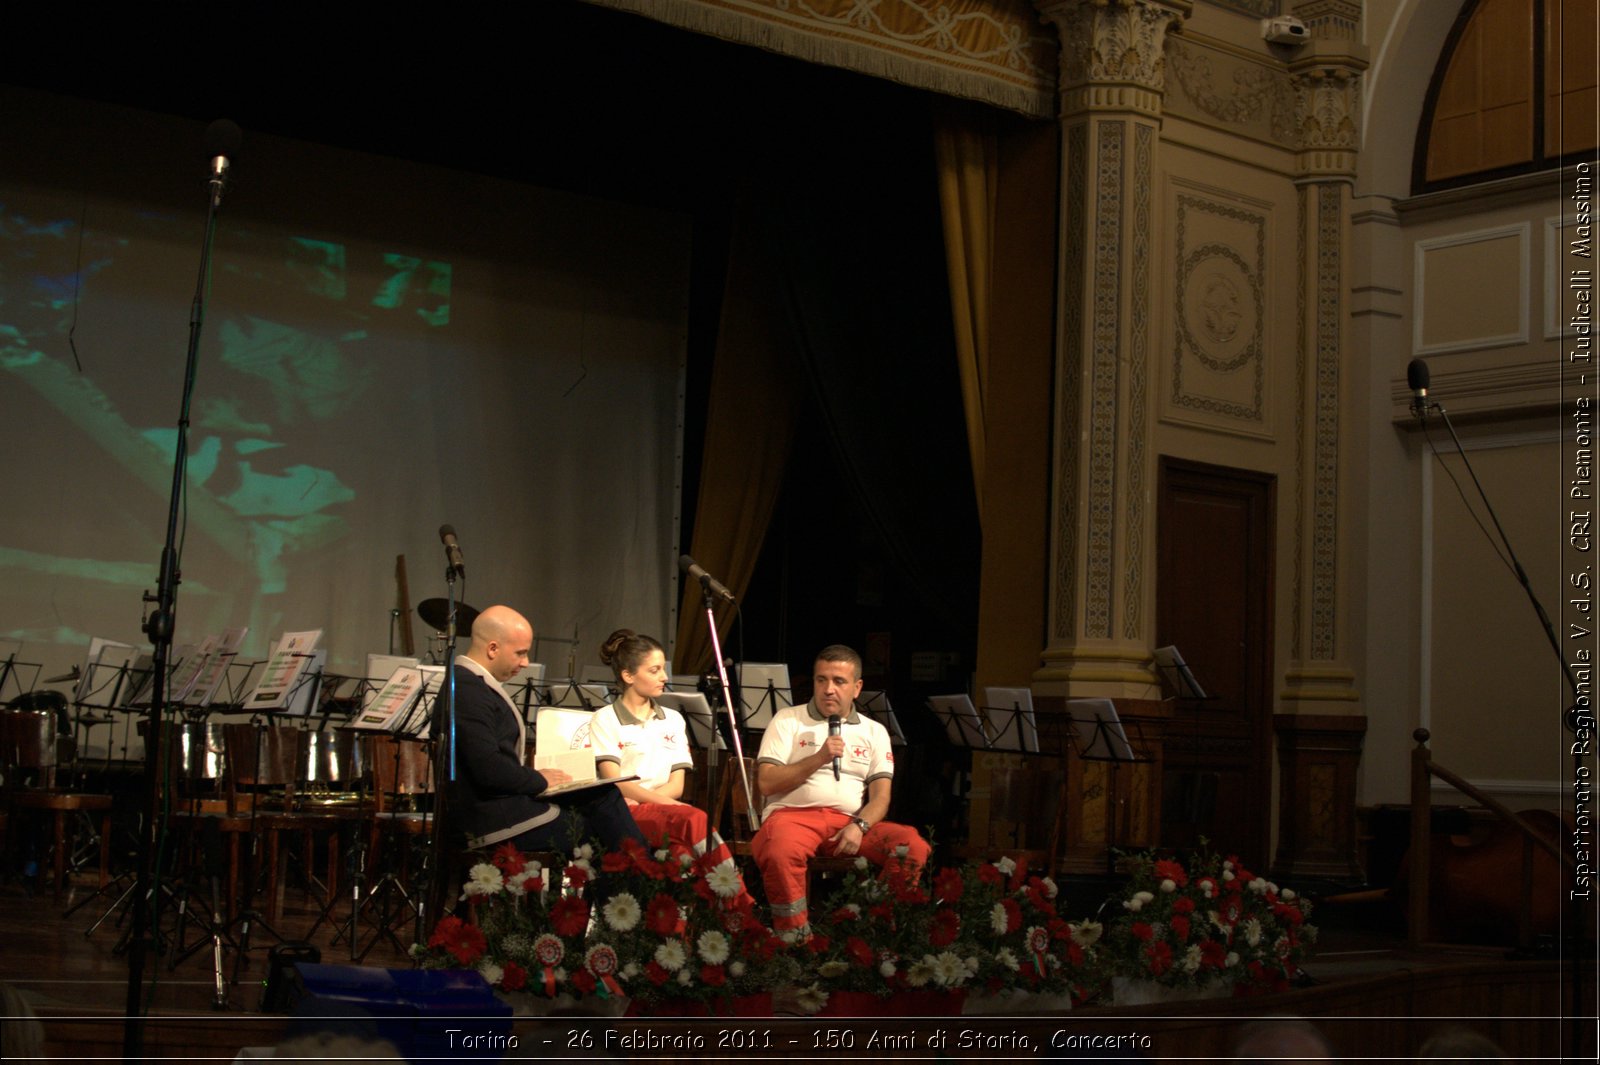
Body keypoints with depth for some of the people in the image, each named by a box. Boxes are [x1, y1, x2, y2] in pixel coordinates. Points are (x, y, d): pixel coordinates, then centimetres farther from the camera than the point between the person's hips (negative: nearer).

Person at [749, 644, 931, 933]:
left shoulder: (874, 732, 19)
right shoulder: (788, 720, 12)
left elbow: (881, 795, 9)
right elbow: (765, 783, 1)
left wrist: (859, 826, -13)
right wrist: (818, 759, -10)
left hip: (850, 821, 3)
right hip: (793, 813, -2)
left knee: (913, 847, -25)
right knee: (780, 851, -40)